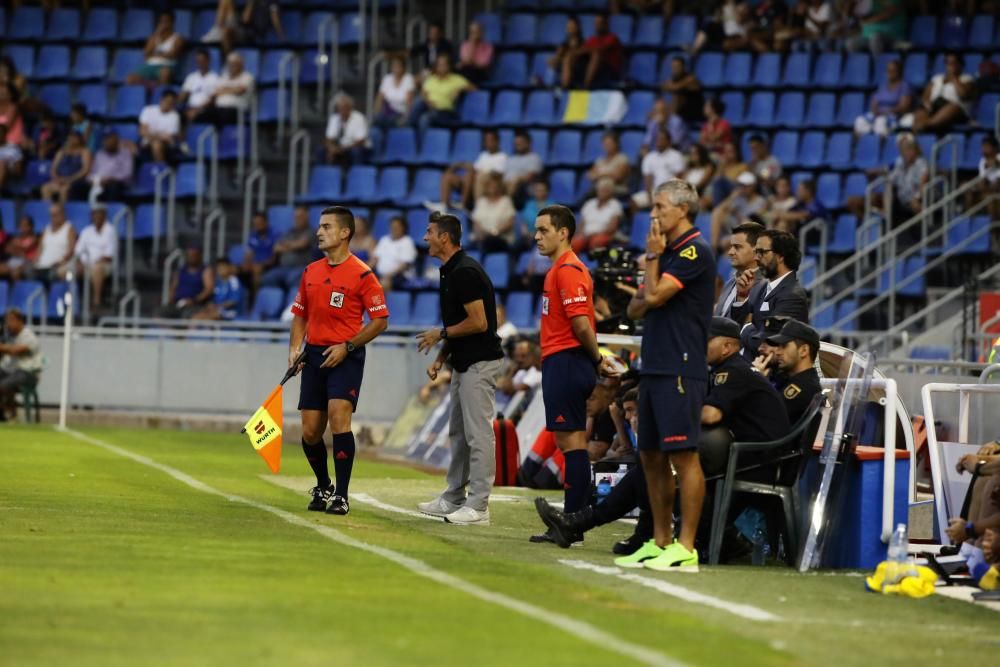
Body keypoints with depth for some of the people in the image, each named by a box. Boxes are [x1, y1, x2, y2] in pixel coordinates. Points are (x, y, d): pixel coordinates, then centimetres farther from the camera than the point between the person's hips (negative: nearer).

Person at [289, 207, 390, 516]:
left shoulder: (362, 275, -8)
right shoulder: (311, 272, 11)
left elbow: (380, 321, -7)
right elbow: (300, 314, 20)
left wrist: (347, 346, -14)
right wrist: (295, 348, 3)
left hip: (346, 356, -6)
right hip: (315, 353, 6)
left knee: (338, 416, -21)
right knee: (310, 431, 3)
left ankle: (341, 495, -15)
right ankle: (323, 488, 26)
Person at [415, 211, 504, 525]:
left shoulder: (465, 272, -18)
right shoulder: (450, 272, 14)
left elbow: (478, 323, -22)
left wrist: (440, 334, -10)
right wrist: (440, 358, 13)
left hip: (479, 363, -11)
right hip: (463, 363, 11)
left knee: (478, 434, -9)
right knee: (458, 432, 16)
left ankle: (478, 507, -9)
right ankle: (453, 499, 24)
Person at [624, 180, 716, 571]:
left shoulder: (694, 251, -9)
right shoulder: (668, 252, 20)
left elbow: (655, 295, -15)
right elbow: (636, 308, 20)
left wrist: (653, 257, 0)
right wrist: (645, 299, -2)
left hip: (680, 369, -10)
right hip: (654, 366, 10)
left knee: (683, 454, -10)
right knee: (652, 455, 11)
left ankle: (686, 549, -11)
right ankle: (660, 542, 17)